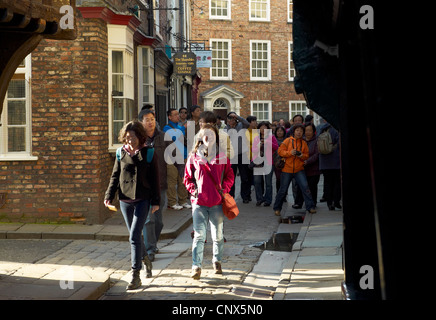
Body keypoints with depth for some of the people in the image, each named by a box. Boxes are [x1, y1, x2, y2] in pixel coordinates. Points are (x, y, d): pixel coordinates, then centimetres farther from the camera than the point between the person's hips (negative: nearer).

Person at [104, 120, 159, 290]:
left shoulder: (148, 153, -3)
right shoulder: (121, 153, 5)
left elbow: (154, 179, 0)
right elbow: (115, 176, 9)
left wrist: (156, 201, -2)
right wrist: (109, 196, -2)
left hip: (142, 200, -4)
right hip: (125, 200, 4)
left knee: (134, 236, -12)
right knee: (134, 235, 15)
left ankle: (136, 276, -9)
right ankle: (145, 259, 42)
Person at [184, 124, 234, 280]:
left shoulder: (222, 156, 6)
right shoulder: (194, 156, 5)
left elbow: (229, 175, 12)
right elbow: (188, 177, 11)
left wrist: (224, 188, -3)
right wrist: (193, 189, -4)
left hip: (217, 202, 1)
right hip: (199, 201, -1)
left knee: (217, 235, 10)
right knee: (199, 235, -8)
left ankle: (217, 261, 30)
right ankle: (196, 267, -6)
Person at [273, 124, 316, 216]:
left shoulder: (304, 143, 7)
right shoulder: (288, 141, -2)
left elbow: (307, 155, 10)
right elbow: (280, 151, -5)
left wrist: (302, 156, -13)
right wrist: (290, 153, -19)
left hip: (299, 169, 2)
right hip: (287, 169, -2)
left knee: (305, 187, -11)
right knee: (283, 190, 3)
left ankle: (310, 207, -5)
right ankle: (277, 208, 17)